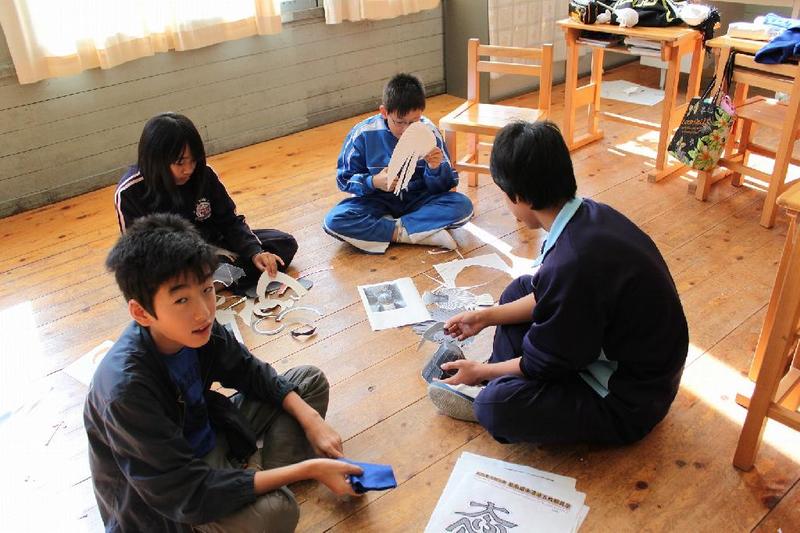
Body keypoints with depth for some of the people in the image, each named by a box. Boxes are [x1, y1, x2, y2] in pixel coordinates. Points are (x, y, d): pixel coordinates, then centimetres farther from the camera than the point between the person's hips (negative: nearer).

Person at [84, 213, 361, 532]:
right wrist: (306, 469, -31)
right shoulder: (126, 389, -35)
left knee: (310, 380, 6)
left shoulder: (196, 329, -17)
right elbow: (190, 497, -32)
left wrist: (311, 419, -11)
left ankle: (268, 480, -6)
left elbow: (250, 372, 3)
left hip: (208, 439, 7)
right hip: (164, 507, -7)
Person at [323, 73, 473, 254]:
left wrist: (435, 169, -28)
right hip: (377, 202, 0)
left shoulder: (429, 132, -10)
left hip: (418, 201, 0)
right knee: (333, 221, -28)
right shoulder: (363, 134, -13)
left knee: (463, 205, -25)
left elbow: (443, 187, -5)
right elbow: (345, 178, -5)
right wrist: (373, 182, -24)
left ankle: (394, 229, -23)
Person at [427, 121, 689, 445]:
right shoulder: (588, 214, -7)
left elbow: (542, 363, -19)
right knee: (519, 290, 14)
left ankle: (489, 395, 6)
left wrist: (482, 370, -3)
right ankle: (495, 383, 10)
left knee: (495, 407, -27)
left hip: (630, 402, -9)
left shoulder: (572, 264, -34)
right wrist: (486, 317, 11)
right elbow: (550, 298, 9)